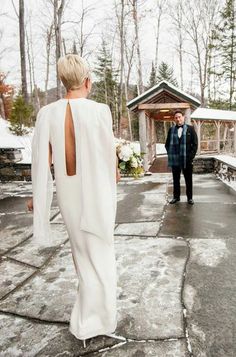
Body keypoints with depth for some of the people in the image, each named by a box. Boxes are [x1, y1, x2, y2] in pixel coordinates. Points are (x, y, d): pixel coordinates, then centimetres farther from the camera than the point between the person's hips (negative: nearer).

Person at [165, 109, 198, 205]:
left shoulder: (190, 129, 1)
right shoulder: (171, 130, 6)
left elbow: (195, 144, -1)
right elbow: (167, 144, 12)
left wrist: (191, 156, -8)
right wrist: (170, 154, 1)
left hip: (187, 159, -2)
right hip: (175, 159, 2)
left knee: (188, 179, 7)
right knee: (176, 179, 10)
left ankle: (189, 197, 19)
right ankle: (176, 197, 22)